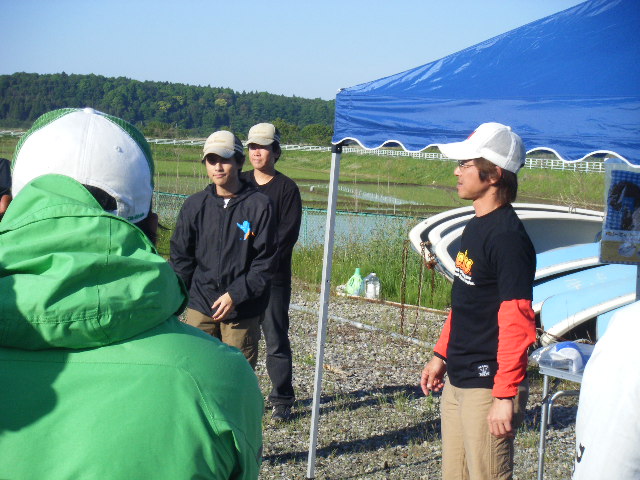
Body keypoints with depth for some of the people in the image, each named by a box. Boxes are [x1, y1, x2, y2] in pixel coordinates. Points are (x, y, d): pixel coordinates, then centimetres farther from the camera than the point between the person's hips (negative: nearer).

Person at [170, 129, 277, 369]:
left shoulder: (259, 205, -4)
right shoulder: (195, 204, 5)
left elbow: (265, 262, -6)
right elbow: (180, 256, 11)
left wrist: (235, 295, -13)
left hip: (243, 310, -2)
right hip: (200, 307, 2)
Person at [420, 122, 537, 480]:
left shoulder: (507, 236, -18)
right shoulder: (475, 226, 12)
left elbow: (516, 324, -22)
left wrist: (506, 396, -23)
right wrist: (442, 355, 21)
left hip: (488, 387, -10)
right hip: (457, 382, 10)